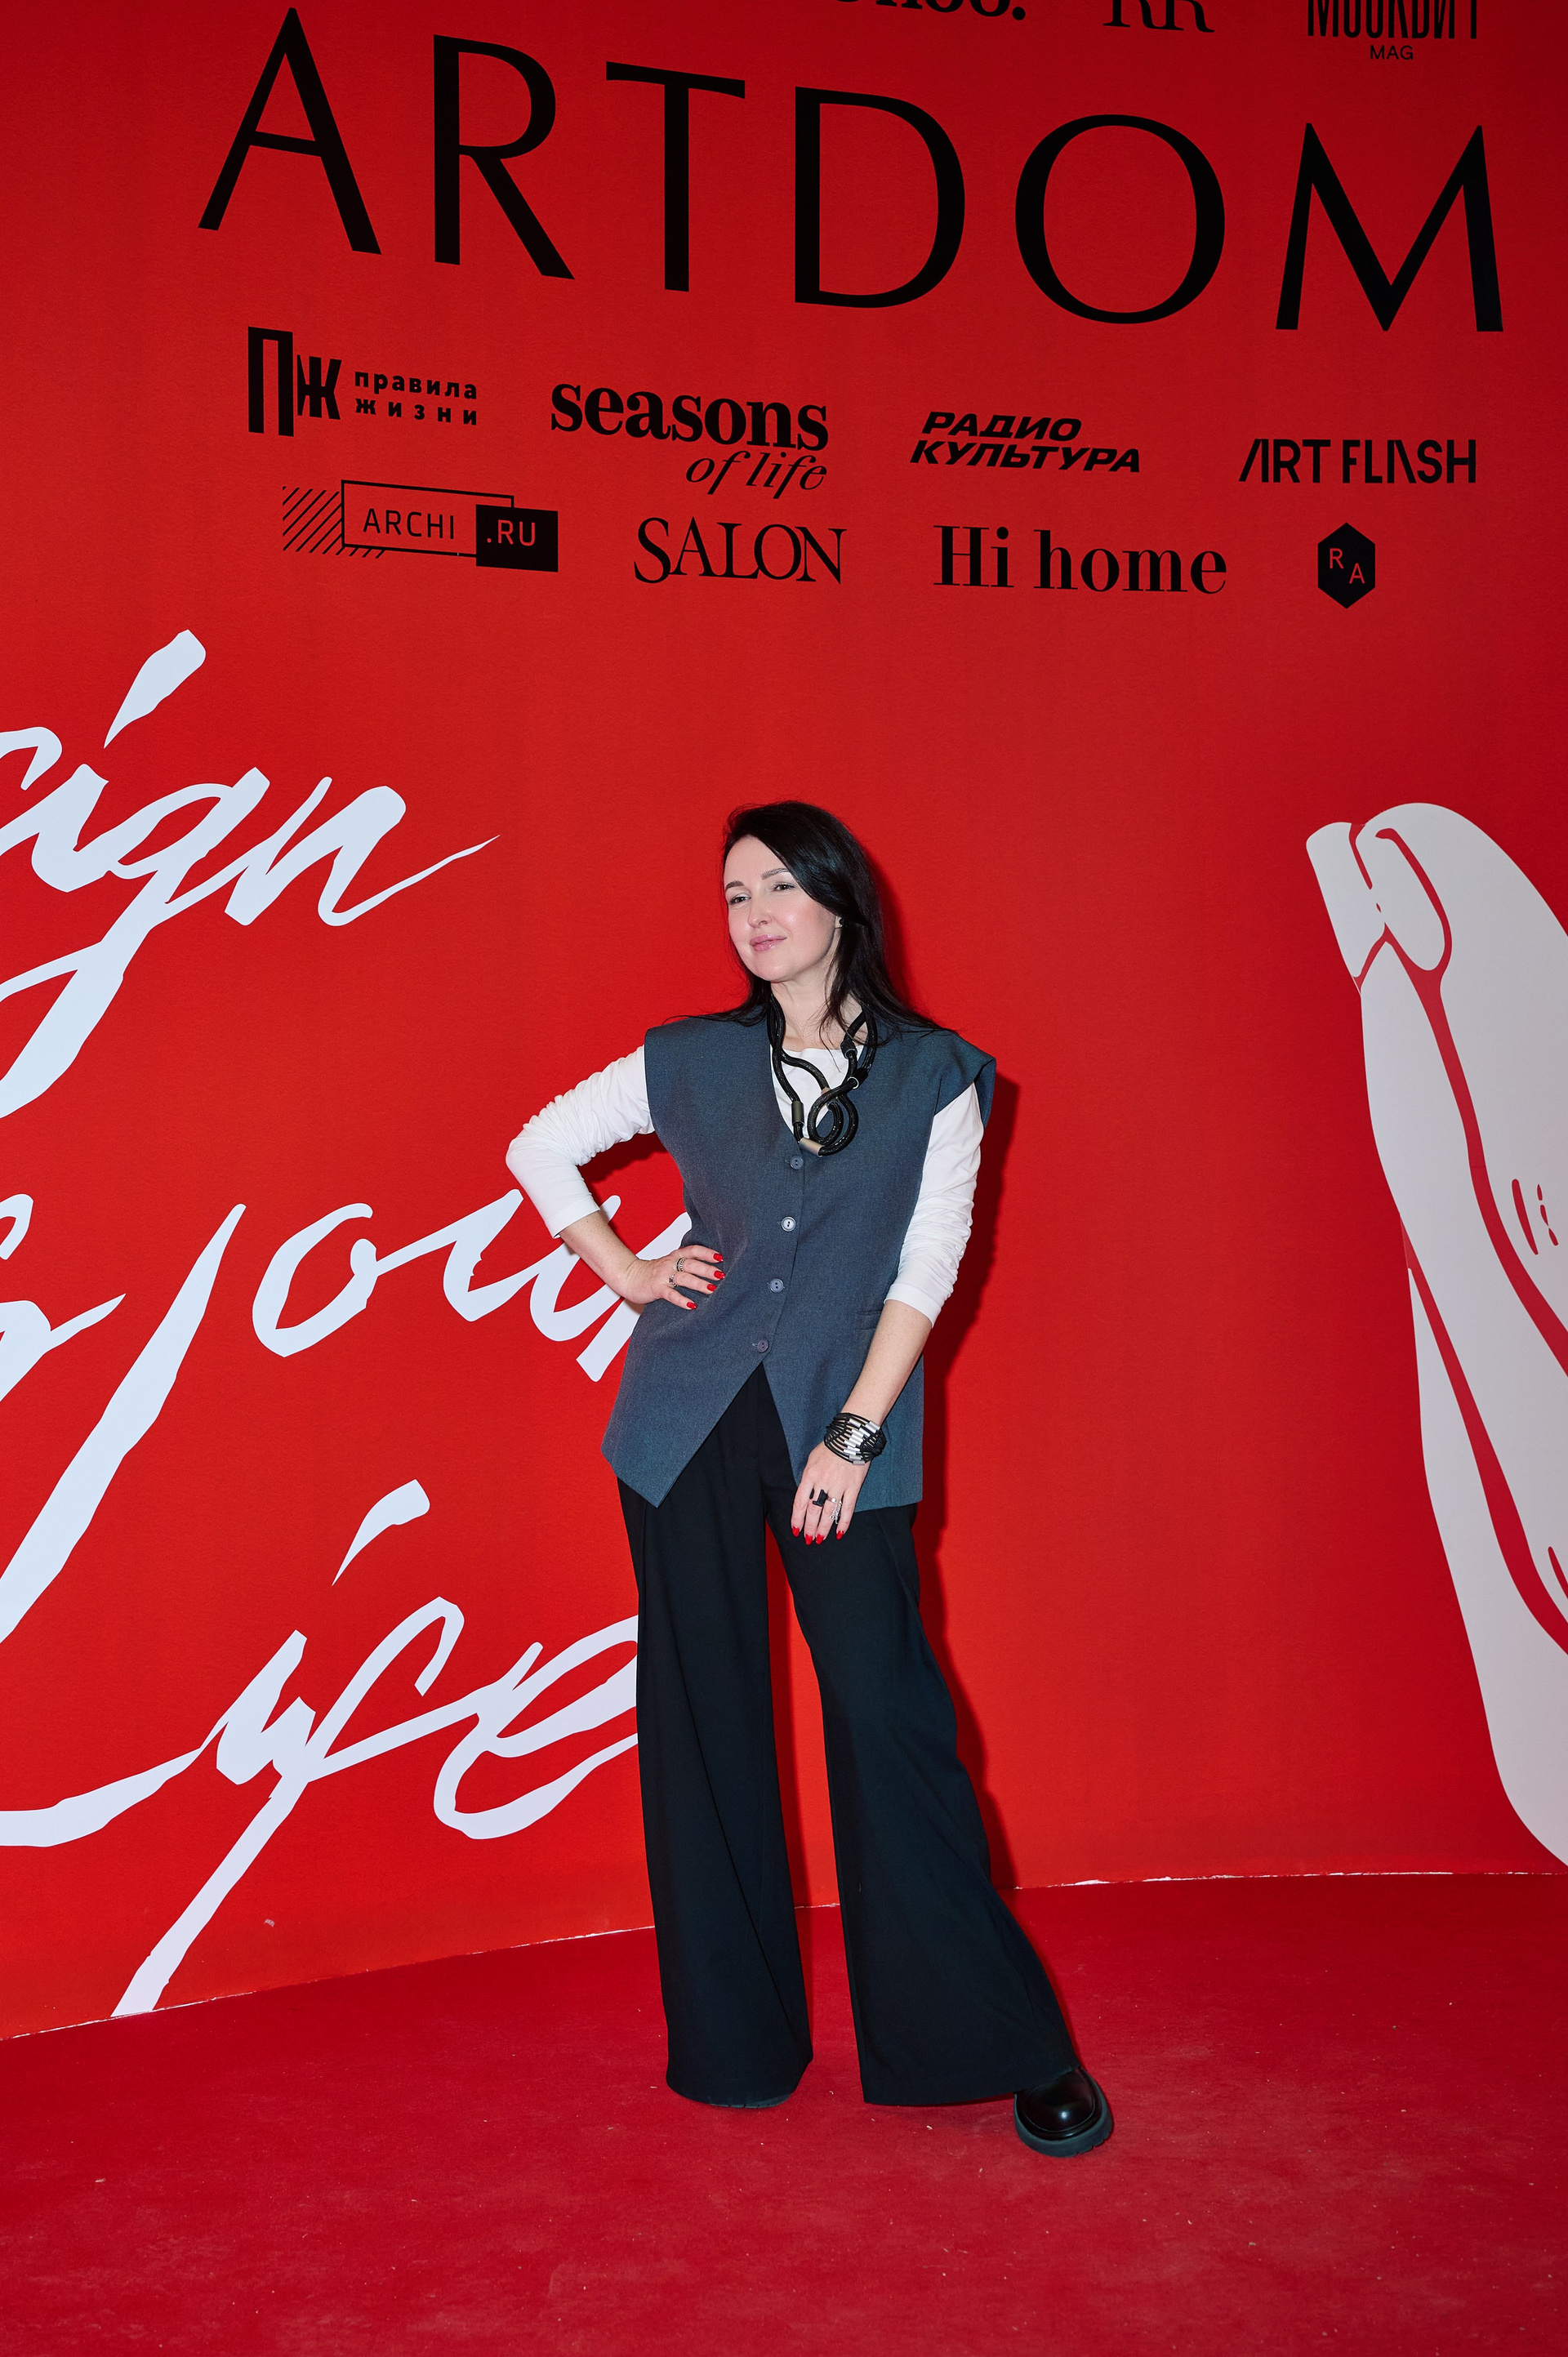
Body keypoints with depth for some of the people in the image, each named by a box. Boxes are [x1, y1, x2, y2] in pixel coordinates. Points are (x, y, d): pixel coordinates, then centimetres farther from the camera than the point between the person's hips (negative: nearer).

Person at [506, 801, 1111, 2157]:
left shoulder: (935, 1077, 1)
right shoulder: (689, 1063, 6)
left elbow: (927, 1267, -3)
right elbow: (540, 1149, 18)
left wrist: (856, 1434, -9)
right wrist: (624, 1273, 8)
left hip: (844, 1427, -2)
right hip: (691, 1423, 2)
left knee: (889, 1716, -6)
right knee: (703, 1721, 7)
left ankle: (1001, 2044, 9)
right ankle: (736, 2044, 22)